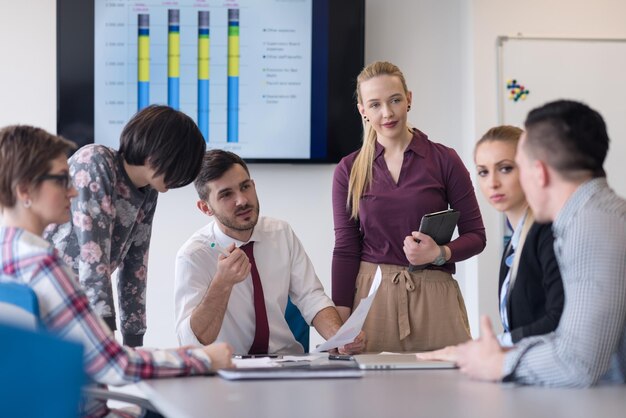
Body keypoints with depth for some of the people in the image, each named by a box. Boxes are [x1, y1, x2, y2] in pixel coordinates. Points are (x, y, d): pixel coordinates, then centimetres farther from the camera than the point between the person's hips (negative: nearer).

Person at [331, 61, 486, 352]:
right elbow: (345, 249, 4)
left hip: (433, 296, -1)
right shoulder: (349, 171, 6)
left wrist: (440, 253, -15)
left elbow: (475, 235, 5)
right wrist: (340, 321, -4)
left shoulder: (443, 160, 1)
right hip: (370, 295, 1)